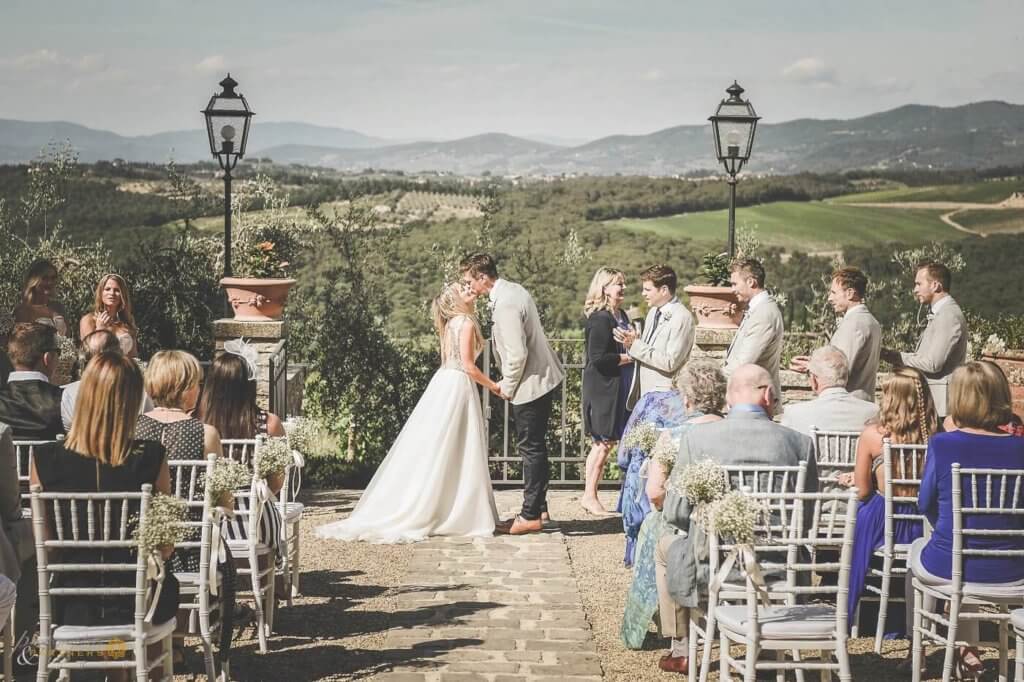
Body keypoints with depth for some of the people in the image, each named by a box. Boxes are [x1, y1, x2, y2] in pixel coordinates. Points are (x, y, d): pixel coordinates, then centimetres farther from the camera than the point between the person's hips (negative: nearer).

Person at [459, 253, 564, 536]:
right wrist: (508, 382, 14)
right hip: (543, 377, 10)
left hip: (530, 384, -10)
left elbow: (517, 353, -26)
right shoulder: (513, 290, 8)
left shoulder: (505, 305, -23)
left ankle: (531, 516, 6)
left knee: (531, 448, -2)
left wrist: (507, 387, -11)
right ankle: (538, 507, 26)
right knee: (534, 446, 17)